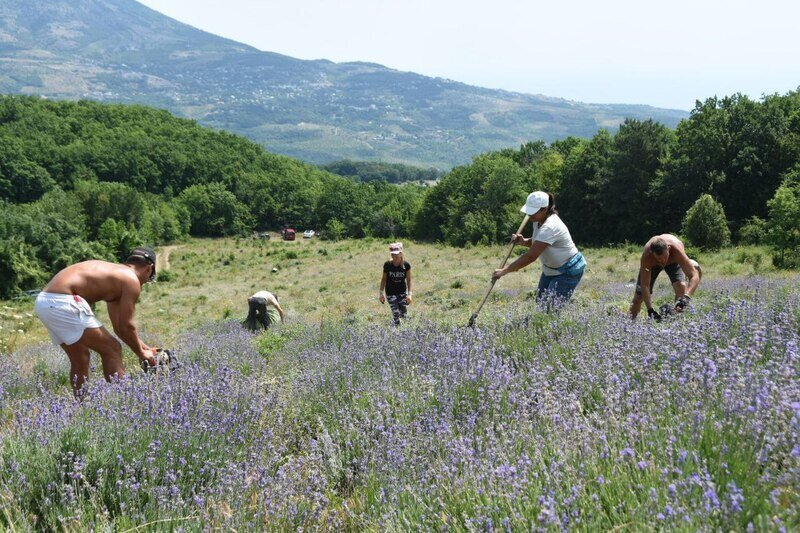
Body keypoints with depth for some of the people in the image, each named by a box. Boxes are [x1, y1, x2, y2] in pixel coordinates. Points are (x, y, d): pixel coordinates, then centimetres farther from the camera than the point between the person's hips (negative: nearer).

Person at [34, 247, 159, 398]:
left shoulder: (114, 272, 26)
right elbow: (126, 327, -1)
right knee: (112, 349, -1)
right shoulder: (131, 280, -1)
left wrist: (144, 346, 35)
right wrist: (141, 353, 13)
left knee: (80, 359, 22)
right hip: (62, 302, -10)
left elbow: (119, 326, 32)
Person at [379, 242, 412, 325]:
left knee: (404, 314, 2)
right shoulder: (387, 265, -12)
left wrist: (409, 294, -5)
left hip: (402, 292, 1)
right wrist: (381, 293, 3)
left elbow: (408, 280, -1)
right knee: (396, 314, -11)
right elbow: (384, 279, 0)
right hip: (390, 293, -1)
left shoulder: (406, 265, -12)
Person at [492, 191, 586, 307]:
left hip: (568, 272, -10)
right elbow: (536, 243, 15)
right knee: (541, 303, 8)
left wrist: (504, 271, -30)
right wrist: (523, 241, -8)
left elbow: (531, 256, -33)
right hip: (550, 269, 10)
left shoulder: (550, 227, -31)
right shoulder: (539, 220, -2)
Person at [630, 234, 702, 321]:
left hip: (673, 261, 0)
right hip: (652, 263, 0)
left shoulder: (677, 249, -45)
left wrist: (686, 297, -61)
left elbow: (694, 276, -46)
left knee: (681, 286, -26)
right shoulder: (646, 256, -43)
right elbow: (645, 285, -39)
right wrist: (650, 310, -49)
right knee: (639, 296, -3)